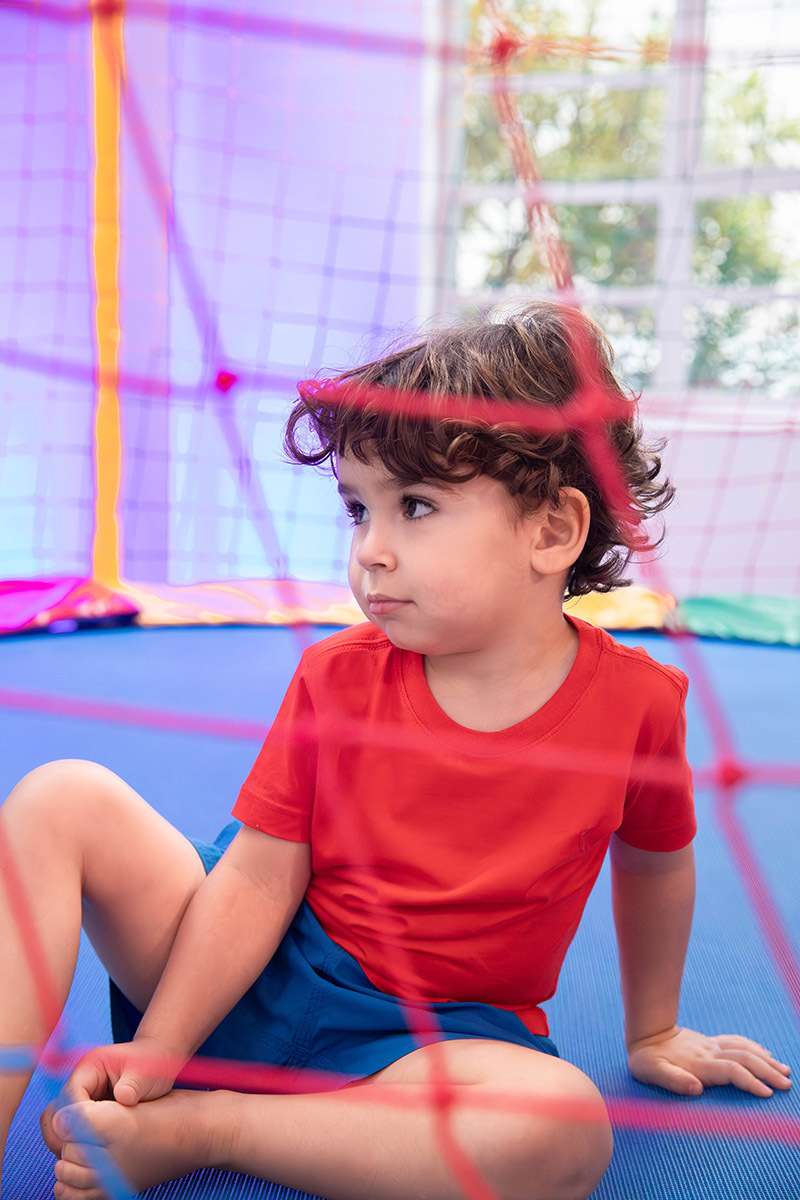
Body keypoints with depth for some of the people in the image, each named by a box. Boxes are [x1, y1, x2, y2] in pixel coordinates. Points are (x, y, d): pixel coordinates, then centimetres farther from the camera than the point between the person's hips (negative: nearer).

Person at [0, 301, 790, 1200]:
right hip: (265, 975, 1)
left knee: (565, 1126, -36)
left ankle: (194, 1128, -22)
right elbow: (258, 880, -9)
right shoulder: (336, 676, -9)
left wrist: (650, 1033, 20)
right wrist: (156, 1049, -15)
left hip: (428, 1036, 0)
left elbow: (653, 865, 6)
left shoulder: (635, 703, -12)